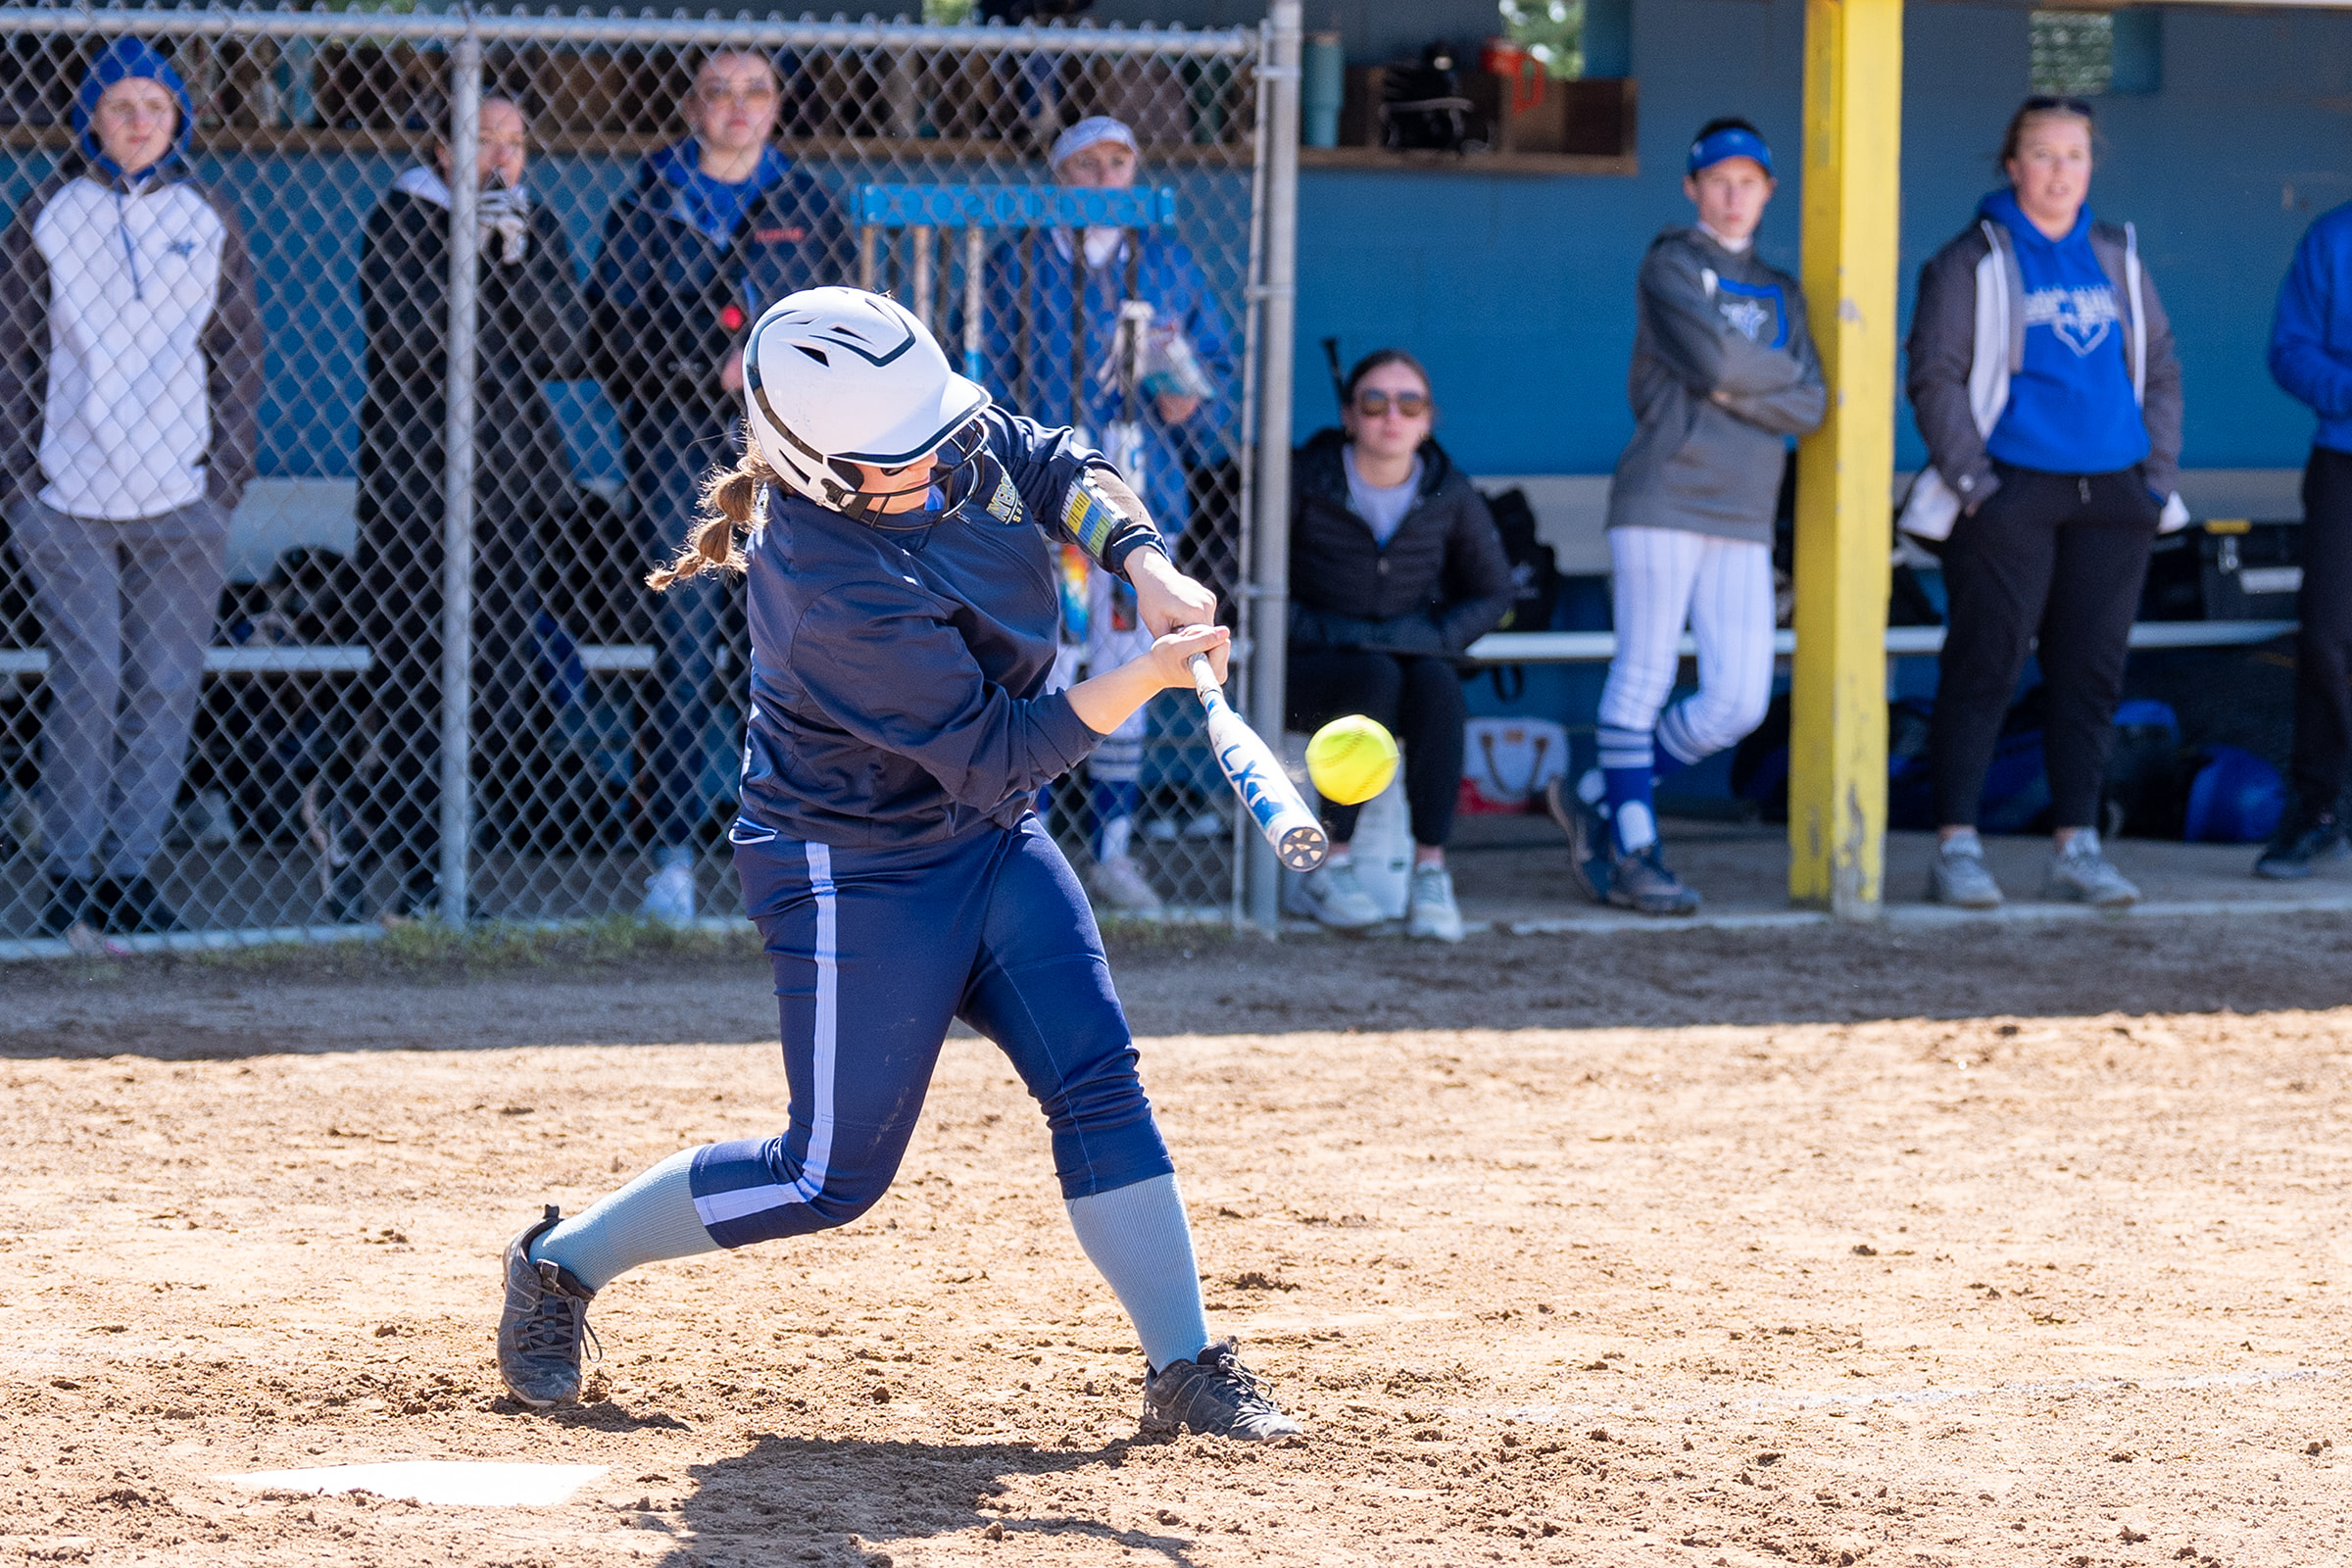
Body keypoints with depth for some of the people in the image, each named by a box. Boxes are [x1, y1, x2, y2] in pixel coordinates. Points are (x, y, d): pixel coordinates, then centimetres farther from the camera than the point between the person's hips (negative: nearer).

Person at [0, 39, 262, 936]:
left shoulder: (209, 222, 9)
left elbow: (239, 355, 11)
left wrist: (227, 476, 3)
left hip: (182, 498, 2)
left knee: (164, 687, 0)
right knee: (84, 681, -7)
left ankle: (130, 870, 7)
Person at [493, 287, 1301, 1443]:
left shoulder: (946, 431, -11)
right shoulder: (840, 596, -33)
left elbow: (1058, 468, 7)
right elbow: (998, 753, -27)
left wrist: (1147, 570, -10)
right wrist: (1148, 677, -32)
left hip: (990, 843, 8)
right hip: (859, 871, -8)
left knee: (1099, 1084, -2)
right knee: (833, 1175, -1)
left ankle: (1184, 1368, 1)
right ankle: (564, 1265, 17)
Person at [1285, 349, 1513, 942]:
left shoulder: (1448, 494, -4)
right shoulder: (1306, 478, -11)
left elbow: (1491, 593, 7)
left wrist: (1431, 642, -9)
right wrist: (1316, 634, -17)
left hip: (1410, 657, 2)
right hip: (1311, 674, -2)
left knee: (1436, 688, -33)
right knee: (1377, 680, -35)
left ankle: (1431, 871, -33)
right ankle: (1330, 865, -28)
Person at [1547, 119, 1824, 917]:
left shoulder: (1780, 292, 20)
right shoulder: (1672, 264, 2)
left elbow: (1810, 408, 8)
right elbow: (1715, 357, -14)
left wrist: (1739, 387, -6)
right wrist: (1781, 372, 3)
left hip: (1743, 519, 6)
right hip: (1665, 498, -6)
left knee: (1739, 702, -1)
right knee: (1644, 676, -5)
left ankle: (1595, 802, 13)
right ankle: (1633, 852, 0)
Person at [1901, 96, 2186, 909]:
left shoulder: (2118, 261, 14)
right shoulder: (1972, 262, 0)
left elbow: (2161, 371, 19)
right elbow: (1935, 377, -4)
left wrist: (2160, 474, 8)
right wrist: (1971, 479, -12)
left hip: (2110, 499, 5)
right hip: (2009, 497, -5)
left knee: (2091, 673, 5)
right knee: (1985, 668, -6)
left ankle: (2077, 849, 11)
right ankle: (1956, 849, -2)